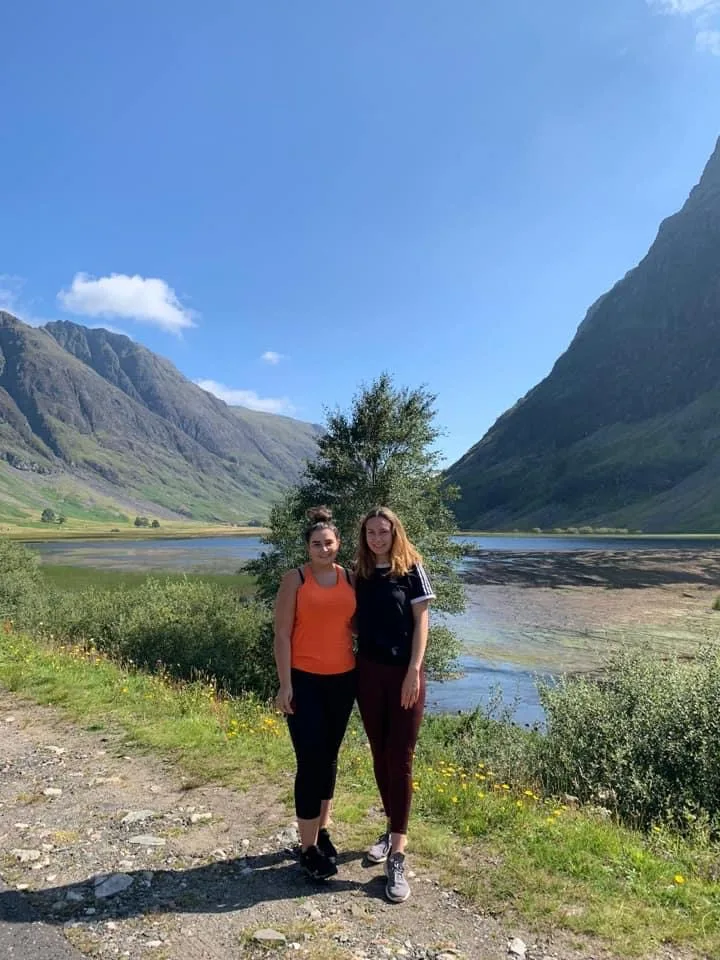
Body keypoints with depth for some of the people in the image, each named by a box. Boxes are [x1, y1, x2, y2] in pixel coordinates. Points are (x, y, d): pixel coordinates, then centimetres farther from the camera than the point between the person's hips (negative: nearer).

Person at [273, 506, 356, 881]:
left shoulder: (350, 578, 4)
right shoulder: (295, 579, -7)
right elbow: (282, 634, -9)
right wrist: (285, 684, -12)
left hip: (342, 680, 4)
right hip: (305, 681, -4)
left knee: (329, 757, 15)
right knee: (311, 761, -3)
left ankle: (322, 831, 33)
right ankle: (308, 847, 13)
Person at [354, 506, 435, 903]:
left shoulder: (411, 569, -6)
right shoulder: (360, 573, 6)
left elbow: (421, 620, -7)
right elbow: (356, 622, 11)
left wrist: (414, 671, -13)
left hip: (403, 673, -4)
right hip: (368, 672, 4)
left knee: (400, 759, -2)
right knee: (379, 755, 13)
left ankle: (397, 855, 4)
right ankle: (391, 829, 31)